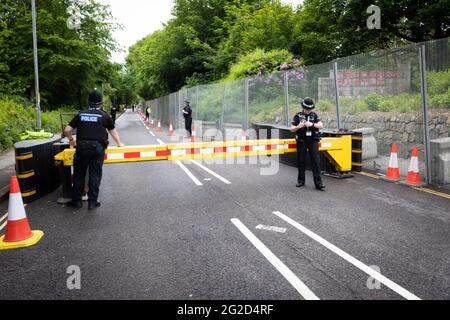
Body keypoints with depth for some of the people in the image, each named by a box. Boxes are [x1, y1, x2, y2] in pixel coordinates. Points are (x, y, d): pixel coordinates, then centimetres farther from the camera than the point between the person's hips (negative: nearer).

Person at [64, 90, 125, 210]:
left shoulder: (80, 115, 11)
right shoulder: (104, 116, 6)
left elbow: (67, 130, 10)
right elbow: (113, 132, 18)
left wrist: (71, 140, 30)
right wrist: (119, 144, 35)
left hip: (82, 147, 2)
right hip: (98, 147, -1)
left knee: (79, 174, 13)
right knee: (95, 175, 4)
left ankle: (76, 200, 19)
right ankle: (92, 202, 6)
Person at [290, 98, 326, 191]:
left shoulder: (314, 115, 6)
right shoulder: (298, 116, 2)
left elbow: (321, 126, -4)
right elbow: (292, 129, 1)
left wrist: (312, 124, -21)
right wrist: (299, 126, -19)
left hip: (313, 141, 0)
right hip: (301, 141, 0)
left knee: (316, 161, -7)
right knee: (301, 161, 6)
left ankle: (318, 183, -7)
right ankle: (301, 180, 21)